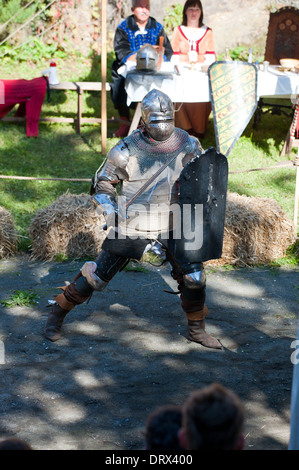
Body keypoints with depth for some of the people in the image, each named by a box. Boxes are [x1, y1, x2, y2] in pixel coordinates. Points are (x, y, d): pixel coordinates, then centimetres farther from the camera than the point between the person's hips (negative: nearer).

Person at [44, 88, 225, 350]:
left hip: (172, 225, 3)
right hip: (132, 226, -3)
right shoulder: (127, 150, -13)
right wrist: (111, 213, -13)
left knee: (193, 275, -5)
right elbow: (102, 184, -1)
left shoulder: (188, 146, -5)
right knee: (99, 275, 1)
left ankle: (197, 330, 16)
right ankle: (57, 313, 19)